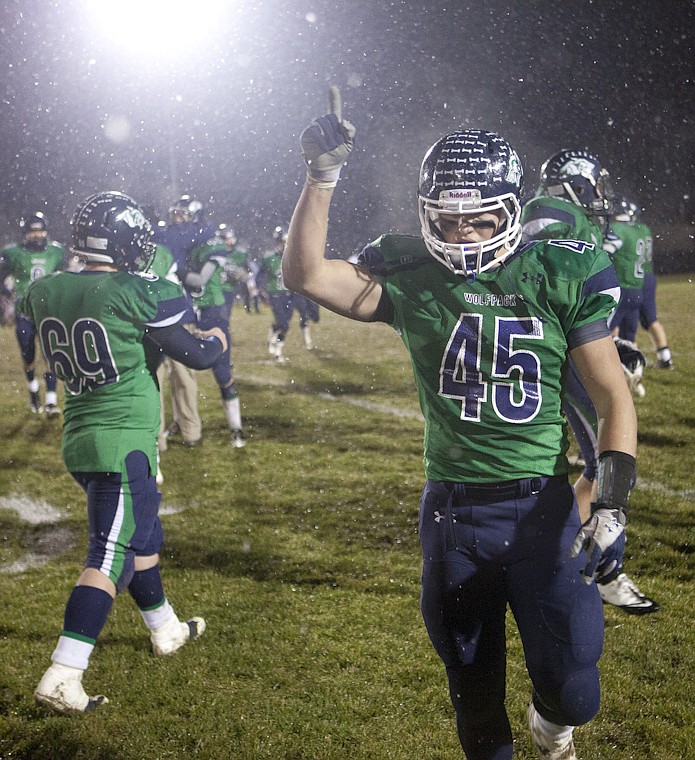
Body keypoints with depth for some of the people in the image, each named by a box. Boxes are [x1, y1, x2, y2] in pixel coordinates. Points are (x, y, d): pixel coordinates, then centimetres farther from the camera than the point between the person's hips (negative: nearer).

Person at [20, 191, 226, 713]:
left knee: (142, 535, 24)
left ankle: (166, 630, 42)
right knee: (110, 557, -6)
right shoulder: (138, 294, -16)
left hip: (79, 438, 8)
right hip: (123, 441, -8)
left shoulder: (46, 294, 2)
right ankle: (61, 677, -10)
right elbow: (192, 356, -4)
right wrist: (217, 341, 19)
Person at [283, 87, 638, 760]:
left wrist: (612, 504, -14)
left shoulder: (558, 277, -5)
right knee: (474, 691, 15)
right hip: (451, 511, 2)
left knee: (572, 692, 0)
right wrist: (323, 173, -17)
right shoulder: (410, 280, -2)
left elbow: (613, 399, -4)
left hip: (540, 508, -1)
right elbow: (304, 273, -10)